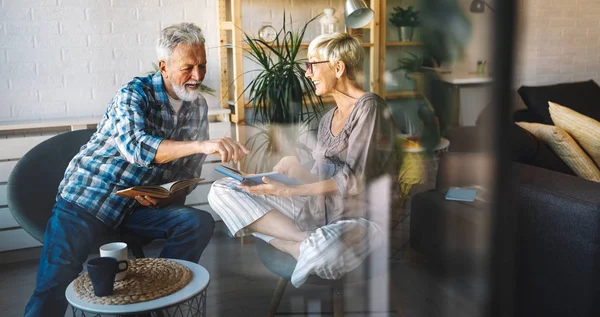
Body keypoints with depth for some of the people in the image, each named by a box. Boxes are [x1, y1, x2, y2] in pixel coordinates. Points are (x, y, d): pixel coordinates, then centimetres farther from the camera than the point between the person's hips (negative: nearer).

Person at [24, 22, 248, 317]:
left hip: (140, 204, 5)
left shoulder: (198, 107, 1)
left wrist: (164, 195, -12)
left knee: (200, 223, -18)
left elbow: (189, 170, 8)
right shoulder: (135, 93, -15)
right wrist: (201, 144, -47)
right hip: (87, 198, -4)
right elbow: (134, 145, -36)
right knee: (54, 285, -19)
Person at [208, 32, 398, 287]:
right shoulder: (328, 118, 16)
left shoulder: (369, 107, -9)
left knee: (323, 251, -47)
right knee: (221, 191, -5)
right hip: (320, 211, 9)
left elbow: (353, 181, -17)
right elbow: (322, 179, 14)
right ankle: (307, 244, -16)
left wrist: (287, 191, -18)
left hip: (361, 219, -8)